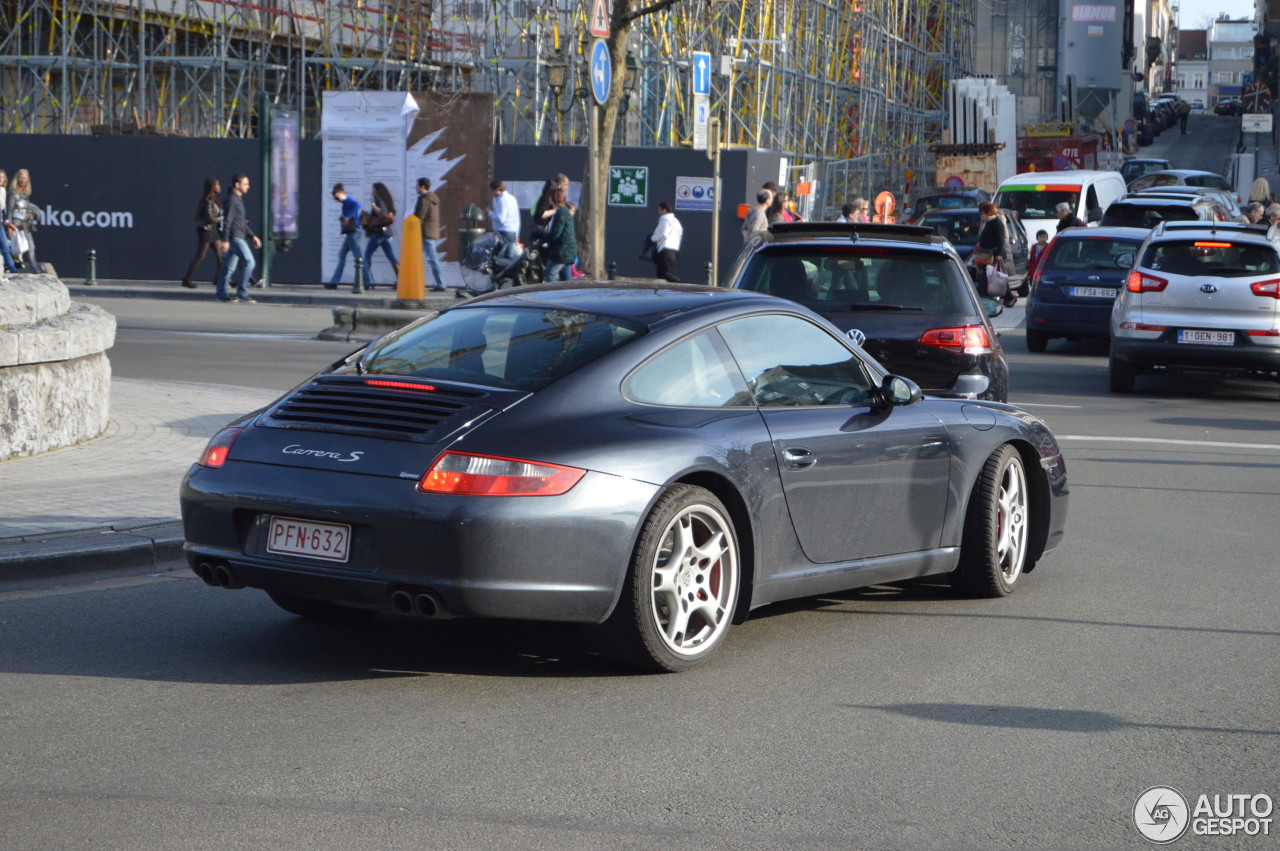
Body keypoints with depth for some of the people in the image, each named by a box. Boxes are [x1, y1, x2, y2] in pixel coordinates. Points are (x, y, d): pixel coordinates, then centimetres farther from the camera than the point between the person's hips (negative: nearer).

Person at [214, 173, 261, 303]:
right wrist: (225, 240, -23)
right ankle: (241, 294, -15)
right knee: (249, 262, -15)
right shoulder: (231, 200, -11)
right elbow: (227, 221, -17)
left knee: (230, 267, 10)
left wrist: (252, 236, 24)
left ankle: (220, 294, 13)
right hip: (235, 237, -10)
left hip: (239, 237, 10)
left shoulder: (238, 200, 21)